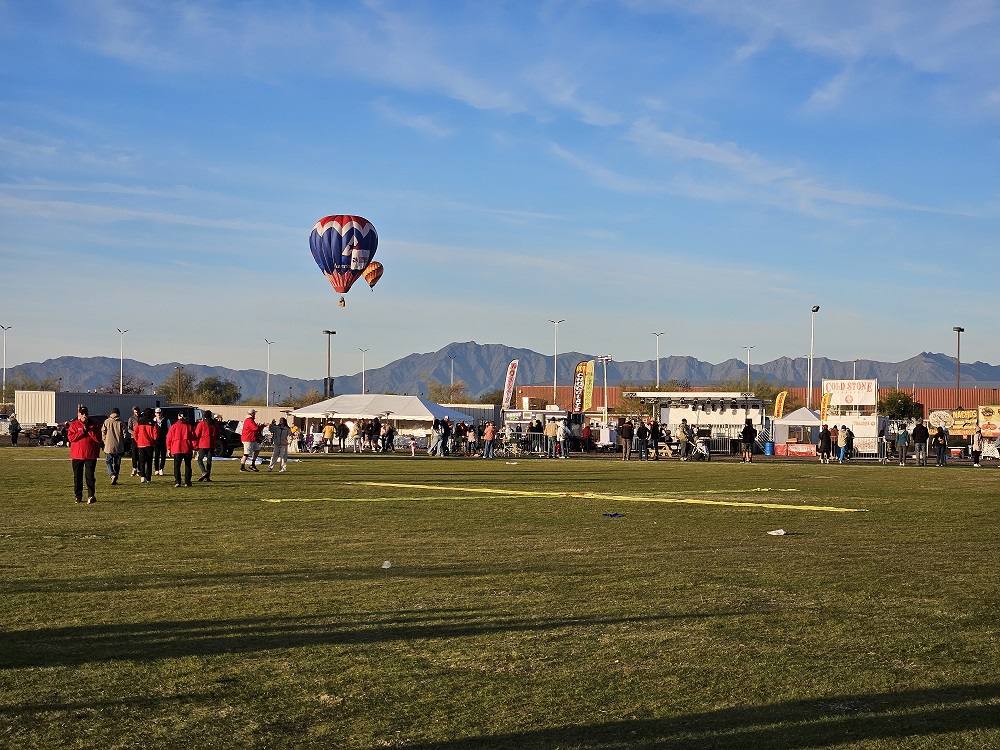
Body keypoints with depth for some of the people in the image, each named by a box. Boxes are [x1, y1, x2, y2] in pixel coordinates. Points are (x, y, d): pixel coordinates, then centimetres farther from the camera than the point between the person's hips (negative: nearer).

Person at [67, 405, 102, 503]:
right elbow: (71, 437, -9)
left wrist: (89, 430, -13)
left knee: (89, 475, -7)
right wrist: (83, 431, -13)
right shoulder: (73, 425, 5)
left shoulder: (93, 425, 5)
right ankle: (78, 496, 14)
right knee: (77, 476, 6)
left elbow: (98, 439, -4)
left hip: (91, 455, -1)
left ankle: (91, 495, -6)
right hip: (77, 455, 1)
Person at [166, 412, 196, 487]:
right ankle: (187, 482, 9)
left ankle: (177, 482, -12)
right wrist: (194, 448, 7)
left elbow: (169, 438, 3)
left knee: (177, 465, 0)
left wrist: (169, 448, 9)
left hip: (177, 449, -1)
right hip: (187, 449, 1)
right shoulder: (189, 426, 4)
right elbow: (193, 438, 2)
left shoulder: (173, 426, 3)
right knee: (187, 465, 10)